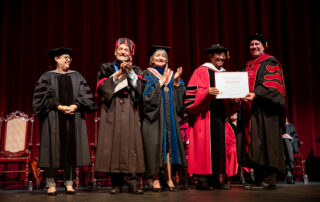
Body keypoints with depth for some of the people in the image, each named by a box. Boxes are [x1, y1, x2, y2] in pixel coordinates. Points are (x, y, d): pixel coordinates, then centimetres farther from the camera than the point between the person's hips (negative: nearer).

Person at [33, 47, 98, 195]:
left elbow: (85, 95, 6)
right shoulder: (48, 76, 7)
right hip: (53, 118, -2)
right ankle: (51, 184, 3)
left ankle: (69, 183, 8)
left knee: (71, 149, 1)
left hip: (74, 118, 2)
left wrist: (75, 106, -10)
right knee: (53, 149, -3)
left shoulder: (77, 76, 14)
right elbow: (43, 97, -3)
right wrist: (59, 107, -14)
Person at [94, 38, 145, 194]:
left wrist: (130, 71, -5)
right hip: (112, 111, -1)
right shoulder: (106, 68, 13)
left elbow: (139, 89, 2)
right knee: (113, 144, -5)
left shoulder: (135, 69, 17)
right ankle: (116, 184, 2)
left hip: (129, 111, 1)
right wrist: (119, 73, -6)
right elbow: (102, 87, -2)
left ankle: (133, 183, -7)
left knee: (130, 144, -8)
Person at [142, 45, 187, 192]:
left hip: (169, 116, 4)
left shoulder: (172, 74, 16)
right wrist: (162, 81, -10)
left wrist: (176, 81, -6)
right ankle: (156, 179, 1)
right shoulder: (148, 74, 5)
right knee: (155, 144, -6)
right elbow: (147, 94, -10)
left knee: (169, 144, 1)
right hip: (154, 116, -3)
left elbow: (179, 95, 9)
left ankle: (169, 178, 8)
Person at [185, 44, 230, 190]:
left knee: (219, 144, 3)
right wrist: (207, 92, -26)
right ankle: (203, 179, -5)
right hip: (204, 116, -7)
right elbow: (192, 93, -9)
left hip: (219, 116, 7)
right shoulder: (201, 71, -1)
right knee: (205, 145, -9)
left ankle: (216, 178, 8)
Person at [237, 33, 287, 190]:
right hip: (250, 110, 7)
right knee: (254, 146, 4)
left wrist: (255, 94, -28)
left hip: (265, 109, -7)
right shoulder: (249, 66, 22)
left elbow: (270, 83, -14)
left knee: (265, 142, -10)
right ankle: (259, 179, 8)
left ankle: (268, 180, -7)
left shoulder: (269, 63, 0)